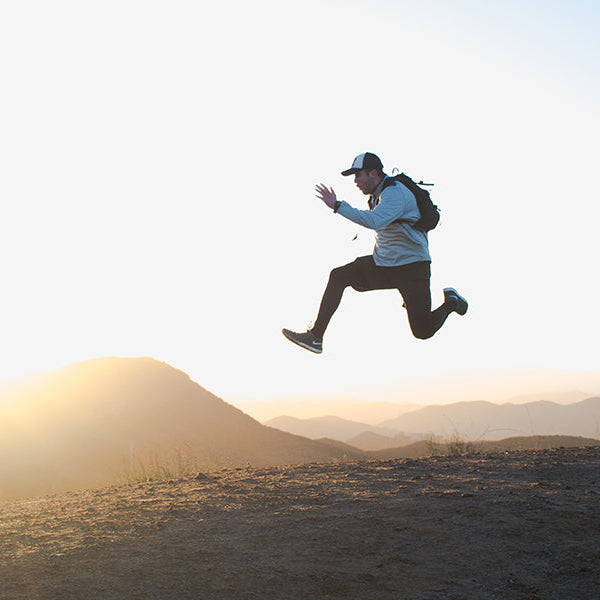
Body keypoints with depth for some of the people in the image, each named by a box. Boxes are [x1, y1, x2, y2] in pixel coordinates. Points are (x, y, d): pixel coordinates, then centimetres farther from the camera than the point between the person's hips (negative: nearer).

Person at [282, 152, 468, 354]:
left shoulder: (395, 193, -20)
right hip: (382, 262, 8)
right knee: (338, 276, -8)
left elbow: (374, 221, -37)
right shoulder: (376, 194, 9)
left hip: (411, 268, -8)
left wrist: (338, 206, -34)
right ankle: (315, 337, -7)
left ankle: (450, 302, 20)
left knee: (422, 332, -12)